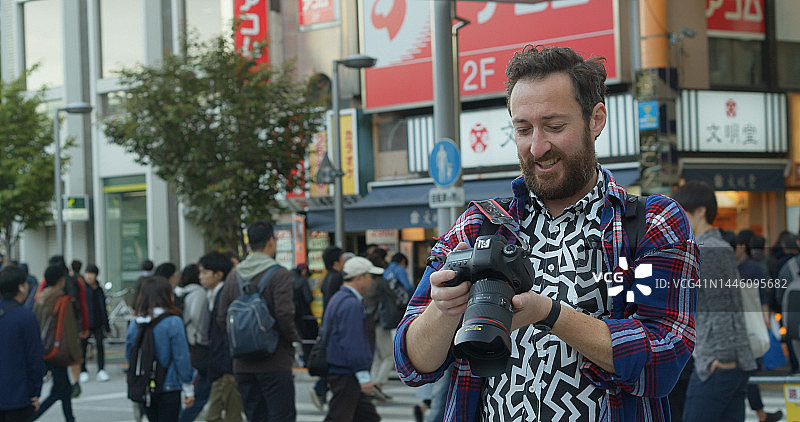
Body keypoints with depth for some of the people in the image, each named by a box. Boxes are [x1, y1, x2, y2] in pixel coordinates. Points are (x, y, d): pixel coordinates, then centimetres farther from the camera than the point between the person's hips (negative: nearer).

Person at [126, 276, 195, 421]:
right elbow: (181, 358, -11)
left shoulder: (134, 324, 0)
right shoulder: (173, 322, -13)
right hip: (169, 388, -5)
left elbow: (129, 356, 6)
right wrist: (188, 389, -3)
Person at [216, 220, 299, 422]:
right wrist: (293, 340, -3)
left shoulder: (234, 276, 8)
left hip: (243, 365, 6)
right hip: (275, 362, -6)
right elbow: (284, 314, -20)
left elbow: (222, 318, 7)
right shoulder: (279, 274, -10)